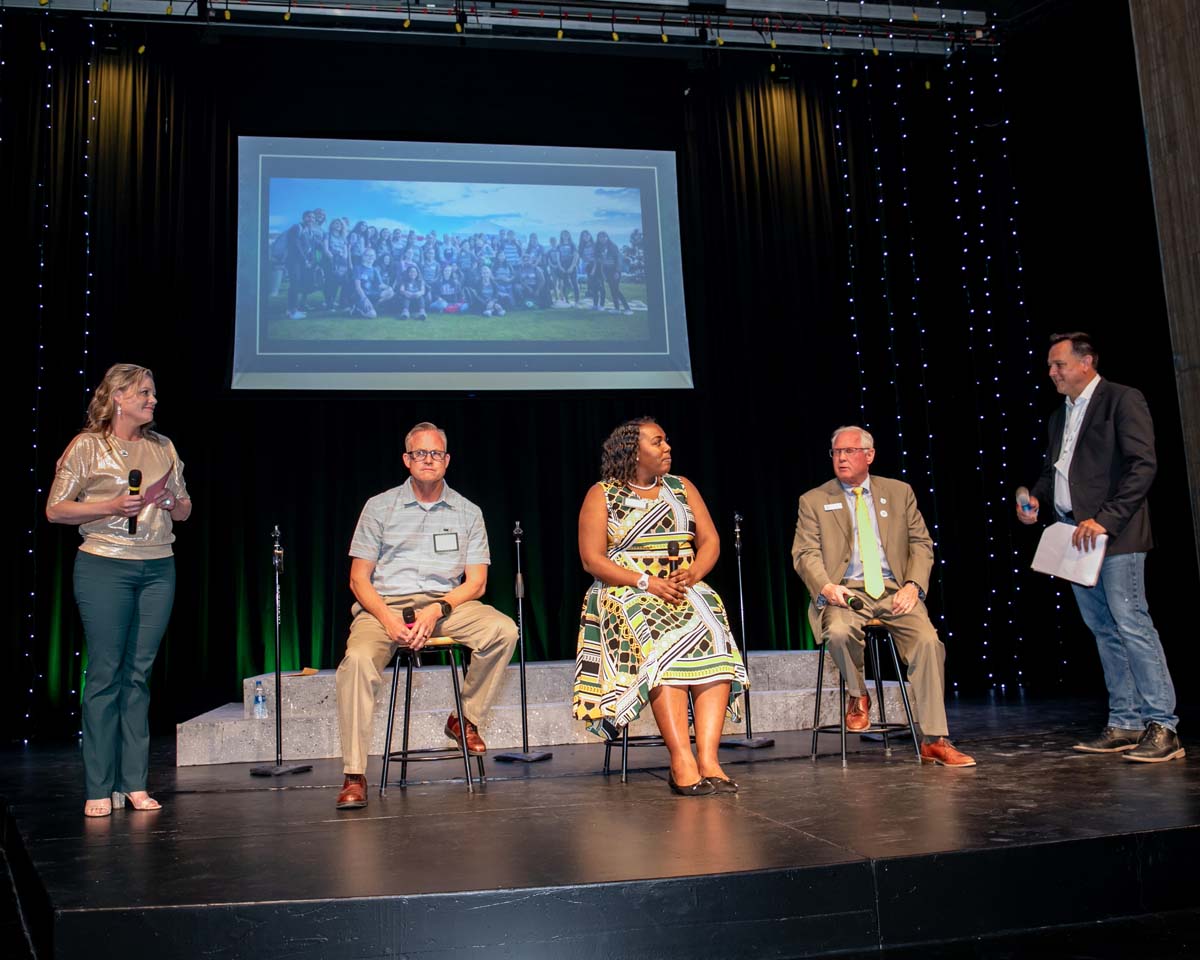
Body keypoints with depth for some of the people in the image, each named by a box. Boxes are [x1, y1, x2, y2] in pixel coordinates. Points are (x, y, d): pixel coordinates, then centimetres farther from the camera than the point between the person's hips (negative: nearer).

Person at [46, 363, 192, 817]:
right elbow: (55, 510, -2)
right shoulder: (87, 446, 0)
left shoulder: (163, 447, 14)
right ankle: (99, 789, 7)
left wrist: (173, 503, -4)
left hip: (158, 569, 4)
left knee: (139, 674, 6)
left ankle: (134, 783, 13)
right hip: (105, 567, -4)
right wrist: (110, 507, -15)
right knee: (105, 674, -2)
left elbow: (184, 510, 18)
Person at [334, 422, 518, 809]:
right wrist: (387, 618, -15)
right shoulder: (380, 507, 8)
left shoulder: (467, 512, 10)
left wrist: (438, 609, -15)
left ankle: (466, 718, -4)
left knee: (503, 630, -26)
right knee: (358, 658, -32)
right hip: (384, 604, -1)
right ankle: (354, 776, -25)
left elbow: (476, 582, 5)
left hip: (447, 603, 1)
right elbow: (359, 578, 4)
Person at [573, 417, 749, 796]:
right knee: (662, 643, -34)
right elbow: (592, 559, -4)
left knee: (714, 641, -28)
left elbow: (710, 541, 12)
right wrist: (646, 581, -17)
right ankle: (682, 761, -36)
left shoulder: (683, 488, 17)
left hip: (685, 588, 4)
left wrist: (693, 573, -10)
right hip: (626, 592, -3)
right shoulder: (602, 495, 4)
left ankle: (708, 758, -35)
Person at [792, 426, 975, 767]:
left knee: (929, 641, -23)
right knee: (839, 632, -34)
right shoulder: (814, 501, 10)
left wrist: (913, 585, -7)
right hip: (846, 592, -1)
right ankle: (858, 696, -2)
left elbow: (921, 543, 11)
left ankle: (934, 740, -14)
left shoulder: (899, 492, 15)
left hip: (894, 590, 2)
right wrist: (826, 587, -19)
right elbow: (805, 553, 1)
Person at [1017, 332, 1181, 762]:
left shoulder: (1122, 400, -4)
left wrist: (1104, 519, -20)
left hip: (1114, 533, -8)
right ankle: (1124, 724, 13)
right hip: (1074, 534, 8)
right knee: (1103, 629, 8)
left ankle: (1162, 726, -5)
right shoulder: (1060, 415, 20)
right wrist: (1036, 497, 5)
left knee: (1130, 622, -11)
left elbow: (1143, 465, -13)